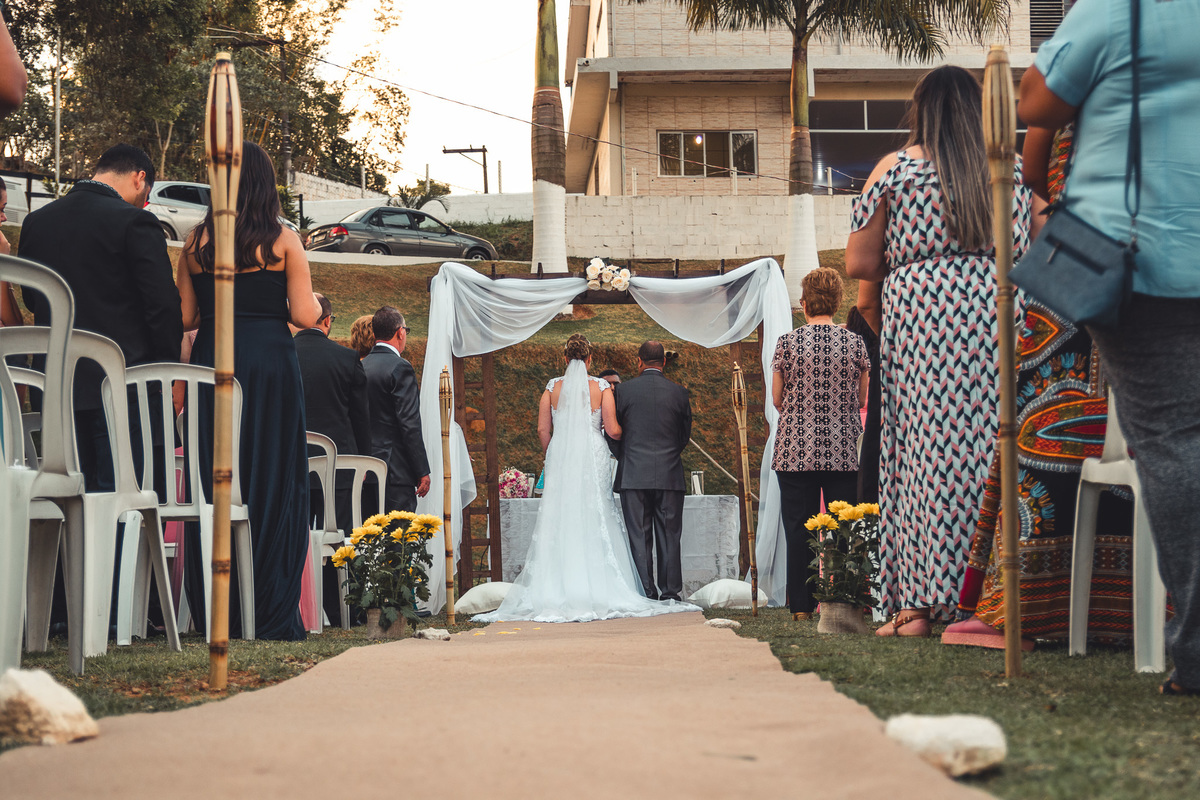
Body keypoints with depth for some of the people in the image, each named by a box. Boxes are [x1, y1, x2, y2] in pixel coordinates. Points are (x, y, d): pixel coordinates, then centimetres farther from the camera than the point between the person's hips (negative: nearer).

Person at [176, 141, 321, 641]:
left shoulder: (197, 242, 4)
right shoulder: (284, 242, -2)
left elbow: (184, 318, 5)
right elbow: (305, 317, -6)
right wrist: (315, 301, 16)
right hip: (270, 365, -2)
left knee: (212, 484, 7)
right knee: (274, 485, 3)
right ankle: (273, 618, 2)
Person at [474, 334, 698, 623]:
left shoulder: (553, 387, 3)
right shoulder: (601, 387, -2)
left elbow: (543, 429, 3)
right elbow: (613, 430, -5)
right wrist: (623, 432, 17)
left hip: (560, 459, 1)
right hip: (593, 458, -1)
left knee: (559, 522, 3)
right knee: (595, 522, 2)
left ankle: (558, 592, -1)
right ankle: (598, 588, -3)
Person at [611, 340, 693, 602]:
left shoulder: (624, 390, -3)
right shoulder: (679, 393, 1)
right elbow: (685, 435, 10)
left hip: (634, 474, -1)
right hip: (670, 475, 1)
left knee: (639, 537, 3)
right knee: (669, 536, 6)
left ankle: (645, 592, 1)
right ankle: (670, 592, 6)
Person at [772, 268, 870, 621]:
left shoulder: (788, 343, -3)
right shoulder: (855, 343, 0)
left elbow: (777, 399, 4)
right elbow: (862, 399, 8)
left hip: (796, 449, -1)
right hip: (843, 450, 1)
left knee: (798, 528, 3)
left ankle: (802, 605, 3)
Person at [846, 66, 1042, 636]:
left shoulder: (896, 169, 7)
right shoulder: (1016, 170, 15)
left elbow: (859, 263, 5)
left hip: (923, 314, -2)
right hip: (1004, 317, 2)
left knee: (927, 446, -3)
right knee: (997, 446, 2)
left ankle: (920, 603, -6)